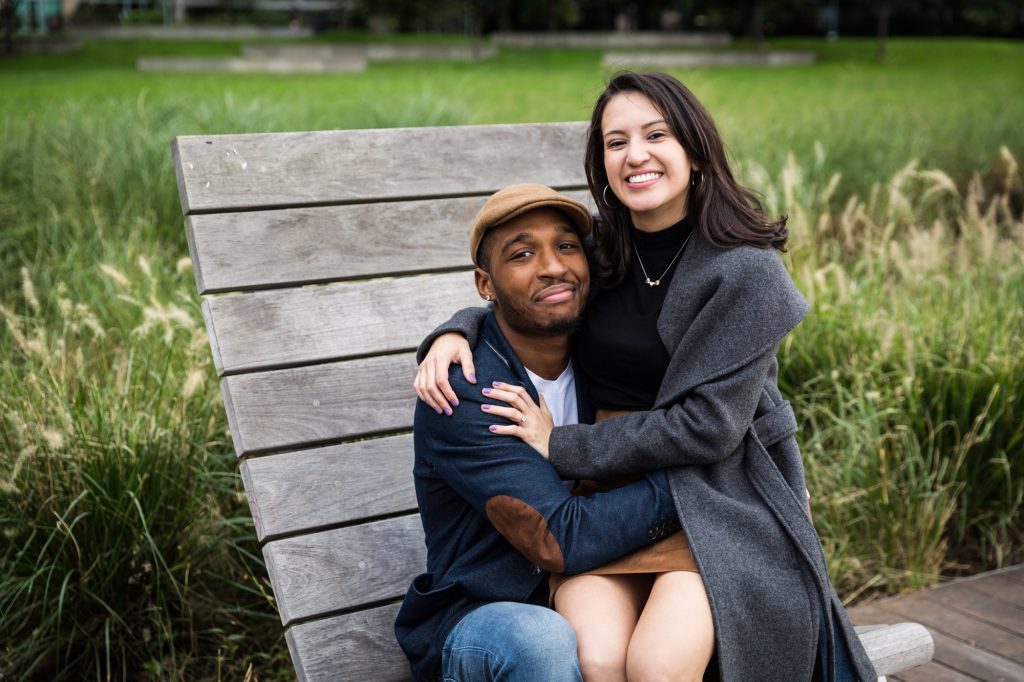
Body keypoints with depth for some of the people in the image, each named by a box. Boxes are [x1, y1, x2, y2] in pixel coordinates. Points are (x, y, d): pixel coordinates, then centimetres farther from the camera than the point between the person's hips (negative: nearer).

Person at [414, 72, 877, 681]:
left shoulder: (746, 270, -9)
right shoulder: (600, 254, 6)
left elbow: (709, 425, -14)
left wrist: (561, 446, -12)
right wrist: (455, 332, -1)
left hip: (718, 500, -3)